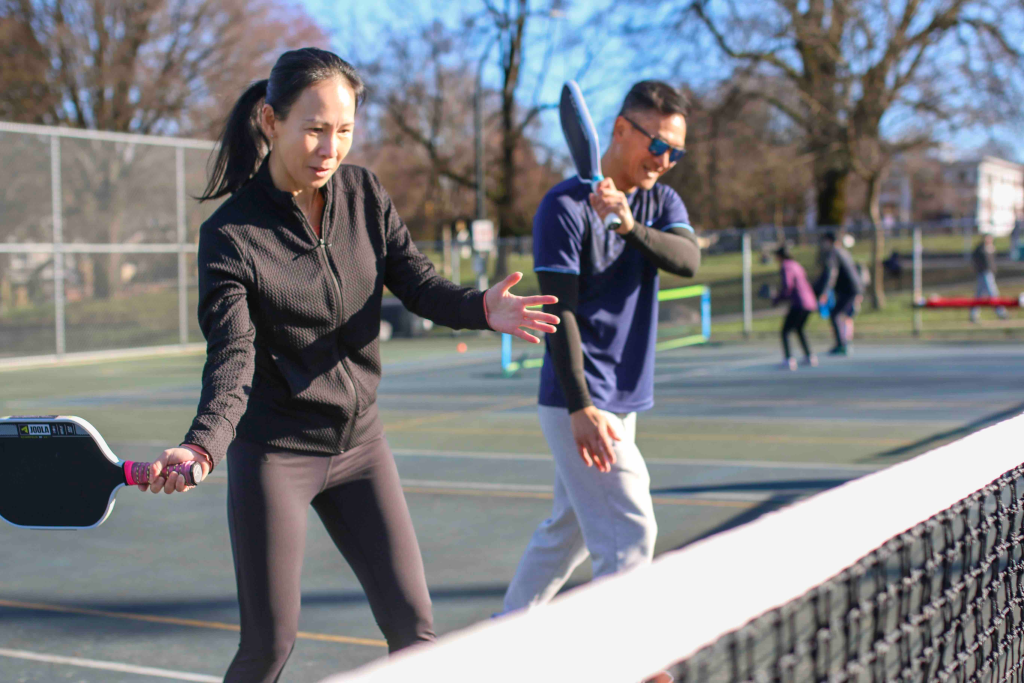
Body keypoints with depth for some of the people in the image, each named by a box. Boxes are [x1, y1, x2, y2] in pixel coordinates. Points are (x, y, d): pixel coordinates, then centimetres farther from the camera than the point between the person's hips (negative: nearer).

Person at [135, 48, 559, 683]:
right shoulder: (231, 234, -15)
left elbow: (415, 279, -7)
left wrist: (482, 307, -28)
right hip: (273, 452, -4)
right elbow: (232, 357, -22)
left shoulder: (365, 194, -1)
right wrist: (202, 444, -39)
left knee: (414, 626, 3)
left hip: (360, 442, 4)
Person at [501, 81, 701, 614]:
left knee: (568, 530, 15)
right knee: (629, 533, -12)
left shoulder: (660, 201, 10)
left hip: (623, 400, 8)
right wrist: (581, 408, -23)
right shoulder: (565, 206, -11)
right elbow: (560, 313, -16)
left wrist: (630, 226, -30)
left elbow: (689, 260, -11)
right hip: (579, 400, -8)